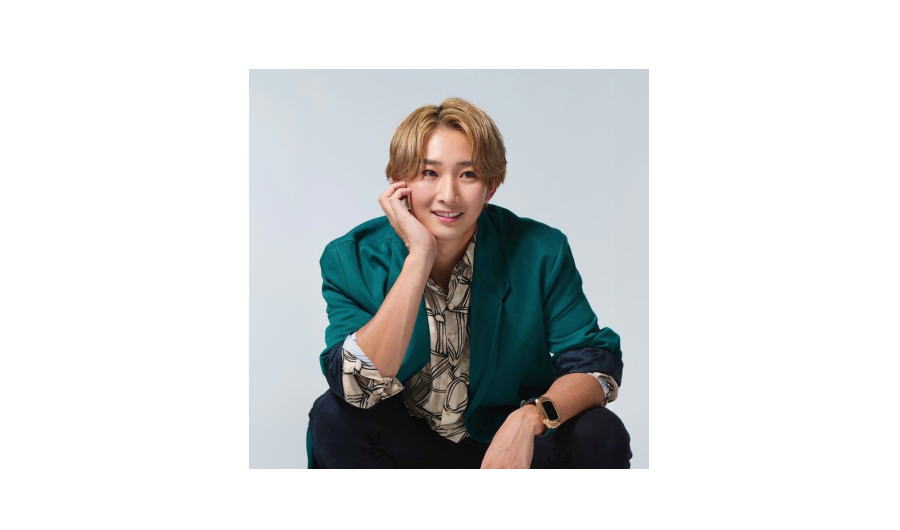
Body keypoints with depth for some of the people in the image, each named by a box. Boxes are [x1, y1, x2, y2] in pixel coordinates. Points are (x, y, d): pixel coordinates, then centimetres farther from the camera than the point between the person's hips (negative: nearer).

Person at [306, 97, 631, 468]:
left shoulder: (540, 252, -14)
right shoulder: (352, 258, -15)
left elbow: (597, 362, -14)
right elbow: (359, 387, -27)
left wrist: (531, 417, -36)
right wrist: (419, 256, -33)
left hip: (507, 442, 0)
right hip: (404, 448, 0)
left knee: (600, 434, -25)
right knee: (333, 417, -27)